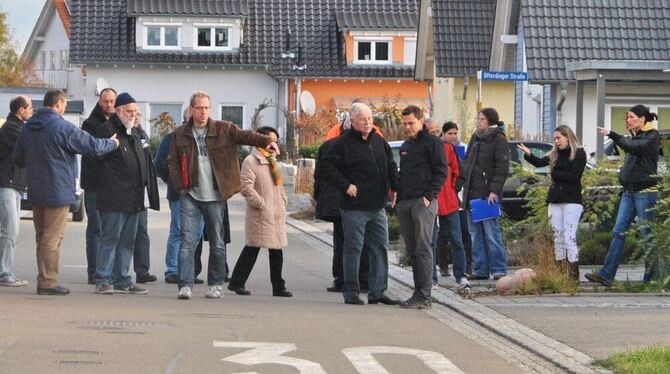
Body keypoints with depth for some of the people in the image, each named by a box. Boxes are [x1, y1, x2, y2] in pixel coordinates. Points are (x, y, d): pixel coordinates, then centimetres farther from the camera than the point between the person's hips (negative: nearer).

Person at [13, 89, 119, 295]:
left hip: (36, 192, 7)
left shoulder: (28, 128, 6)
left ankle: (44, 279, 21)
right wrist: (112, 143, 7)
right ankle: (48, 282, -3)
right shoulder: (63, 127, -16)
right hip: (58, 191, -7)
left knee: (42, 237, 15)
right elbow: (93, 145, -11)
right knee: (52, 238, -4)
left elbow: (18, 158, 13)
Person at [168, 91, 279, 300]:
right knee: (187, 241, -7)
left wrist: (267, 141, -27)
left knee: (217, 243, 7)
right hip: (190, 196, 0)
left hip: (215, 197, 0)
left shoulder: (223, 130, 2)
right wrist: (180, 187, -3)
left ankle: (216, 285, 18)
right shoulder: (180, 135, 6)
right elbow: (173, 162, 8)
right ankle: (185, 285, -8)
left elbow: (244, 136, -10)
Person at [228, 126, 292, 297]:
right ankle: (237, 282, 3)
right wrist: (261, 204, -17)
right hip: (260, 216, -8)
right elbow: (246, 187, -16)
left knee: (277, 251, 8)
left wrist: (283, 202, 12)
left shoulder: (272, 161, 20)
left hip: (277, 215, 8)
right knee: (252, 248, -5)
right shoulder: (251, 161, -8)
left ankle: (278, 287, 12)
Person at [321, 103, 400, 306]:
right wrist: (345, 185, -15)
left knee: (380, 248, 7)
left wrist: (394, 186, 11)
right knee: (353, 249, -2)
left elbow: (391, 166, 25)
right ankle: (351, 292, 5)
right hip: (354, 207, -6)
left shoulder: (379, 142, 13)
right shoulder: (344, 143, -7)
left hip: (378, 206, 6)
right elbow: (328, 167, -9)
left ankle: (378, 291, 13)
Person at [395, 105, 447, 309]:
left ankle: (423, 296, -12)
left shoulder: (432, 143, -2)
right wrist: (398, 198, 16)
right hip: (404, 204, 8)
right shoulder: (405, 146, 22)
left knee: (422, 250, -10)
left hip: (423, 202, -8)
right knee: (412, 250, 9)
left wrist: (429, 196, -16)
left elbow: (441, 172, -8)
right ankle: (419, 293, 12)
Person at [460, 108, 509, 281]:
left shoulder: (498, 140, -5)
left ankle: (498, 270, -5)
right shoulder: (475, 138, 17)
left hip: (488, 194, -8)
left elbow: (502, 168, -11)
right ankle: (480, 270, 12)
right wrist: (464, 181, 12)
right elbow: (467, 162, 24)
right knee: (476, 233, 8)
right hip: (472, 193, 8)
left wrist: (494, 190, -18)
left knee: (491, 232, -9)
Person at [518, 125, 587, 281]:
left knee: (569, 238, -12)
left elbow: (575, 176, -13)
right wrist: (528, 154, -15)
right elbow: (539, 162, 2)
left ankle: (573, 273, -13)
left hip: (572, 201, -6)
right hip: (555, 201, 6)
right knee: (557, 237, 6)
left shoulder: (579, 154, -4)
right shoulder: (555, 154, 13)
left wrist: (555, 174, -7)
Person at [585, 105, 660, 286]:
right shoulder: (634, 136, 17)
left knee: (647, 235, -3)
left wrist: (612, 135, -25)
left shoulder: (652, 137, -7)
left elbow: (635, 147, -23)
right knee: (618, 232, -1)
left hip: (645, 192, -8)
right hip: (629, 192, 8)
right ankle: (606, 275, -7)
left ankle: (651, 277, 4)